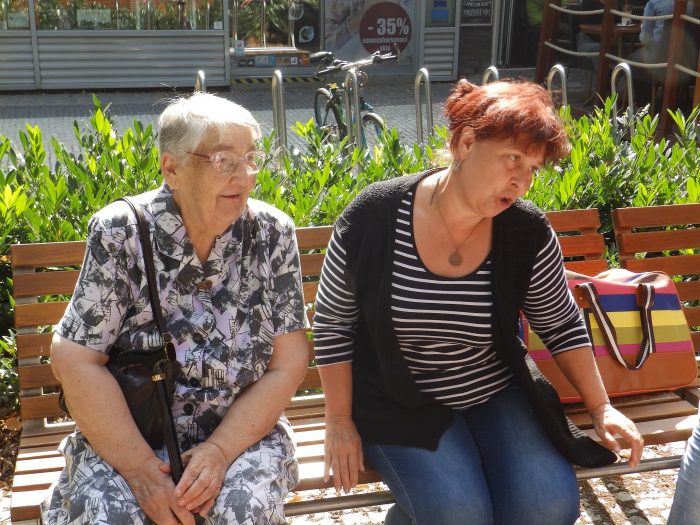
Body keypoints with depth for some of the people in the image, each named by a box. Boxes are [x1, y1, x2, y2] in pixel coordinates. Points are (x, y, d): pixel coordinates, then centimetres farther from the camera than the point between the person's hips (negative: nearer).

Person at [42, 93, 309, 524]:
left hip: (241, 428, 1)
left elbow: (288, 364, -5)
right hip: (125, 435, 0)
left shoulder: (272, 234, -6)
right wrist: (140, 466, -16)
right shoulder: (119, 233, -10)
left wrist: (221, 449, -16)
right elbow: (75, 360, -9)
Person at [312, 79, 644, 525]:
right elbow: (332, 323, -6)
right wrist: (340, 421, -6)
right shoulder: (374, 218, -17)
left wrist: (601, 408, -2)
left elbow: (562, 326, 4)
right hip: (399, 403, -3)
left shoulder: (529, 234, -11)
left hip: (497, 392, 3)